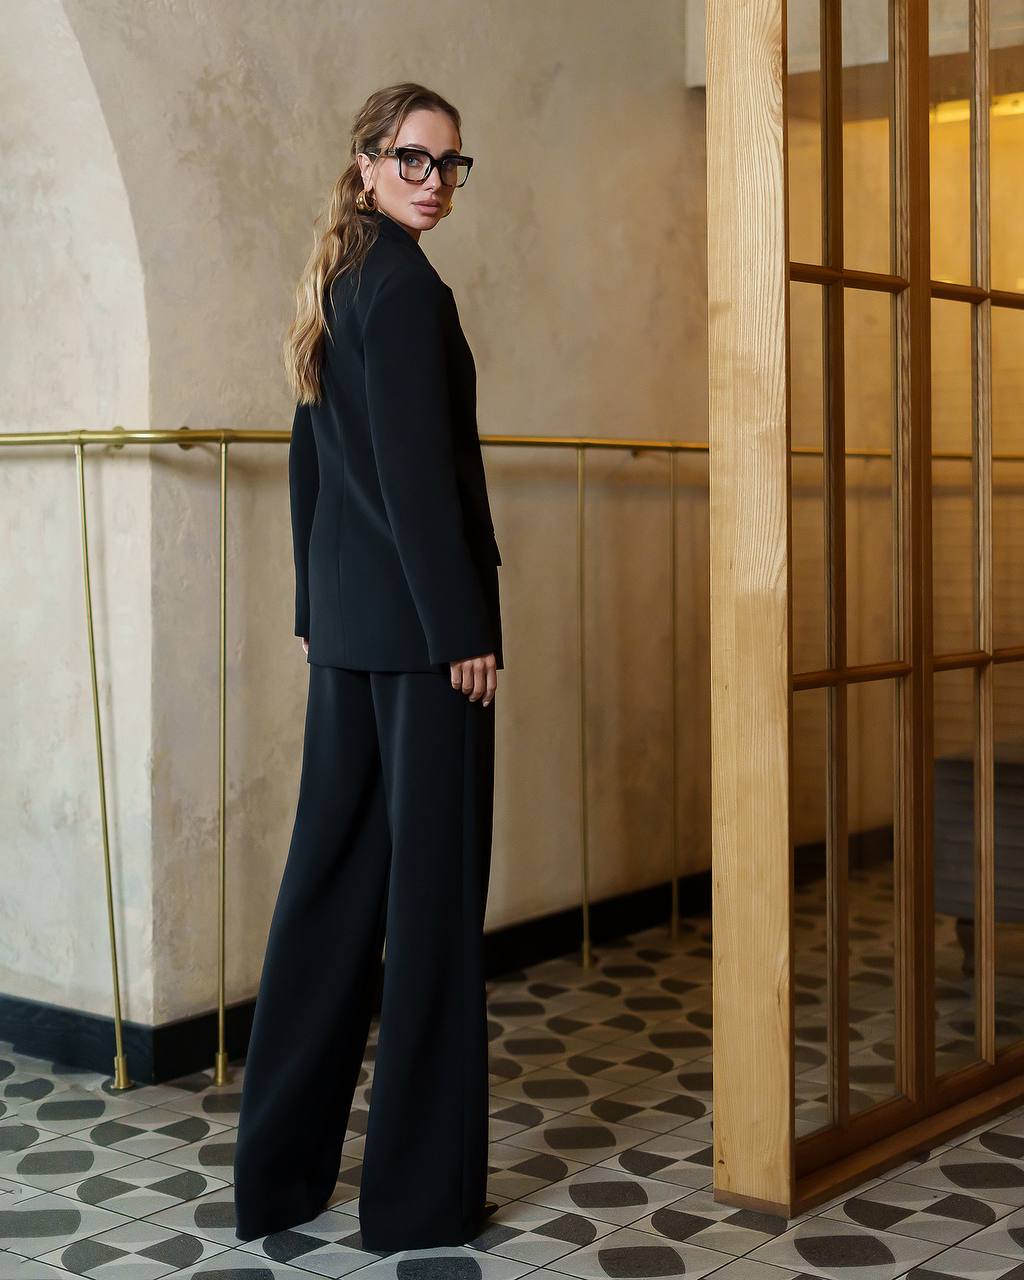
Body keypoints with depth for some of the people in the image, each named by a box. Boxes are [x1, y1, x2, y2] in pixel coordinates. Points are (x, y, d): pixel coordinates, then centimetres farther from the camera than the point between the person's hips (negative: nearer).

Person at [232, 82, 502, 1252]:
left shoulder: (336, 287, 16)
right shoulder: (406, 287, -11)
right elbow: (419, 471, -18)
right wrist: (465, 630, -17)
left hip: (346, 618, 9)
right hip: (416, 620, -9)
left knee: (331, 874, 12)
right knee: (431, 888, -2)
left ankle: (280, 1169, 20)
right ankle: (424, 1190, 8)